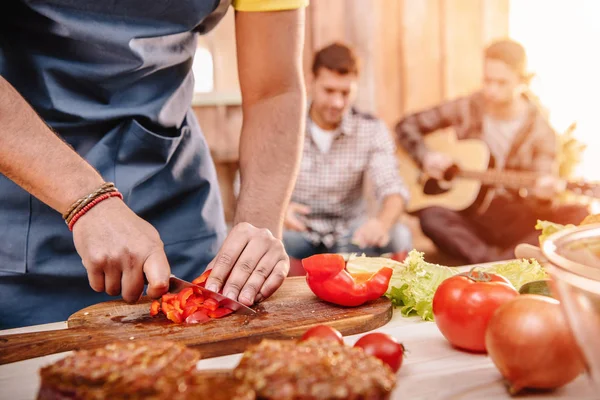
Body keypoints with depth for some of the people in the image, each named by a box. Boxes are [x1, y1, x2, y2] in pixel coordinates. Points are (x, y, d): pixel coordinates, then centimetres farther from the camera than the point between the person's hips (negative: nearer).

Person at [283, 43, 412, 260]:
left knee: (398, 236, -26)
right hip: (297, 232, -1)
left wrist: (382, 223, -39)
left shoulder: (372, 130, -3)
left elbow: (392, 190, -14)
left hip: (349, 235, 2)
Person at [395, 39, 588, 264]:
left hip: (516, 224, 0)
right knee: (431, 216, -33)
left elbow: (541, 192, -6)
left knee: (579, 216, -27)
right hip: (469, 218, 0)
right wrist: (426, 157, -11)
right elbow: (406, 126, 7)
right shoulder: (468, 109, 1)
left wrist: (543, 195, -30)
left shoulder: (540, 131, -3)